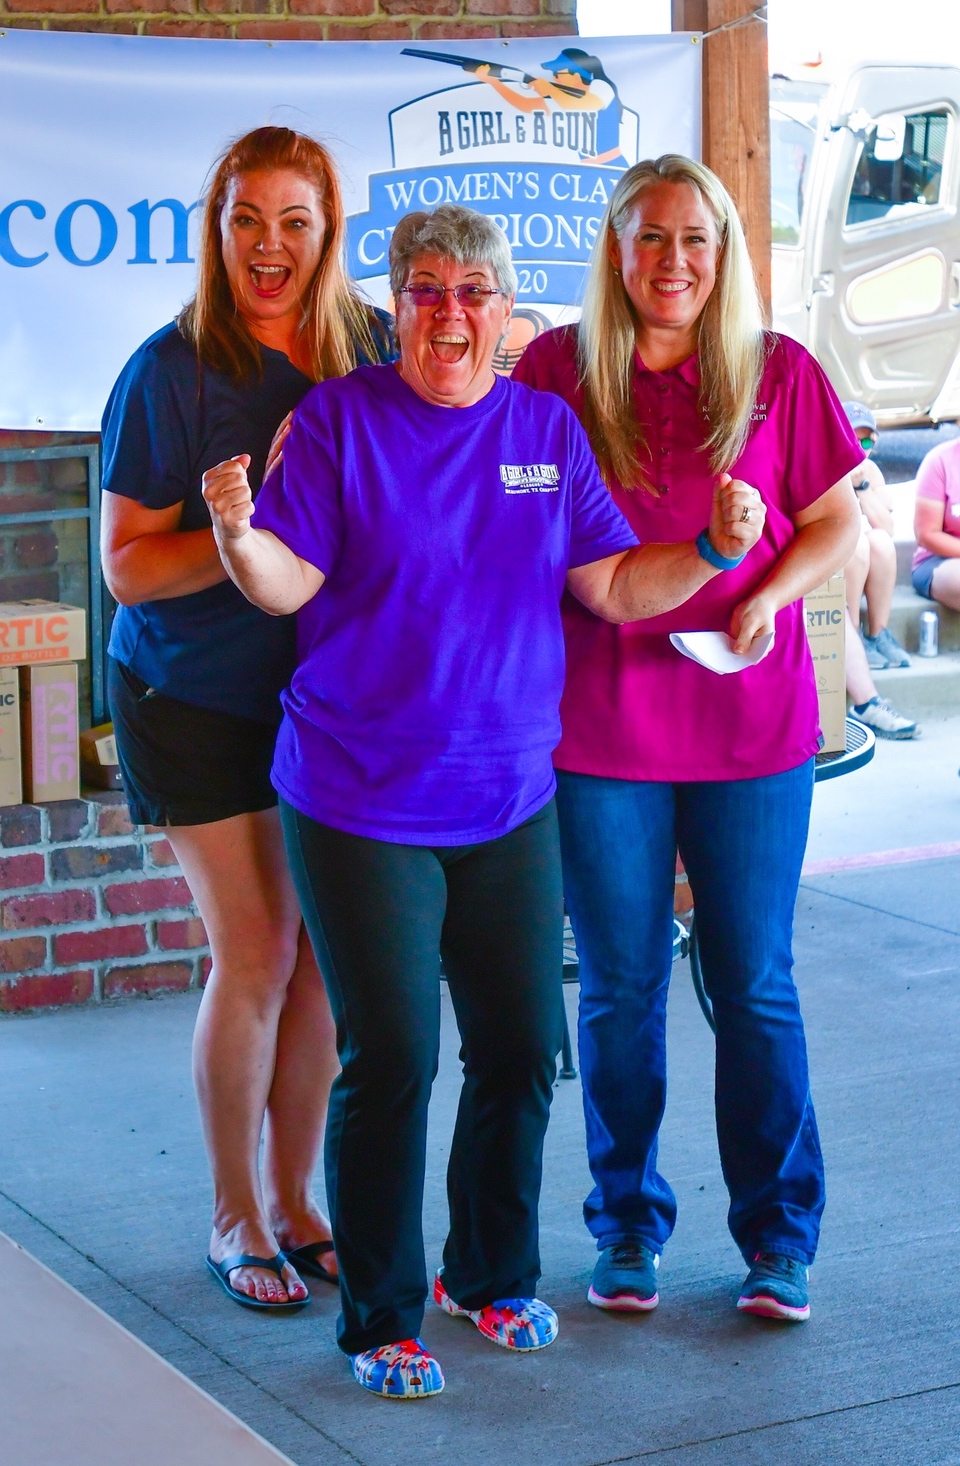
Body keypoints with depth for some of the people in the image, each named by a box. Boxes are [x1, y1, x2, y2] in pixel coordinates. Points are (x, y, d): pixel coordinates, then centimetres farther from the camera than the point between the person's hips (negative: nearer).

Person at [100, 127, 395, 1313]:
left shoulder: (369, 347, -1)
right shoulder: (172, 371, -13)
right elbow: (127, 567, -14)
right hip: (197, 700, -4)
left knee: (323, 949, 6)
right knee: (255, 953, -2)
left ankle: (294, 1197, 24)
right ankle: (234, 1215, 17)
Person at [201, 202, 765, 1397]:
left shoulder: (548, 429, 7)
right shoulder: (339, 420, -4)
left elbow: (614, 588, 5)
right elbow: (287, 583, -10)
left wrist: (715, 549, -11)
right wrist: (238, 531, -30)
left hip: (510, 801, 4)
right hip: (361, 805, -4)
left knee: (522, 1051, 9)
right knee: (392, 1060, -4)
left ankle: (492, 1276, 31)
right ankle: (381, 1319, 12)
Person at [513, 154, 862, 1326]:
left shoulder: (778, 372, 2)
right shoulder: (555, 370, 0)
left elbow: (838, 522, 7)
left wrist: (769, 598, -11)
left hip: (751, 728, 0)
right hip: (601, 728, 0)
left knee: (755, 984, 6)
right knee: (620, 988, 8)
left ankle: (779, 1236, 18)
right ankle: (627, 1226, 24)